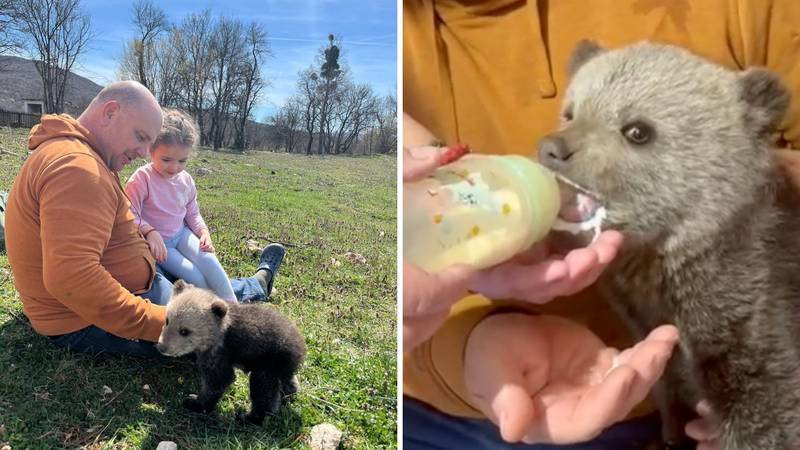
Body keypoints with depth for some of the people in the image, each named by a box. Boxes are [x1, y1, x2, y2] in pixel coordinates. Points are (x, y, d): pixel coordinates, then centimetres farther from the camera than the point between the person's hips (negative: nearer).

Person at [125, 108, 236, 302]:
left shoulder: (186, 181, 2)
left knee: (207, 259, -23)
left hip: (181, 233, 4)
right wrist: (150, 232, -34)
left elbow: (193, 214, 12)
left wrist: (204, 232, -6)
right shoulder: (141, 179, -16)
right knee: (194, 276, -22)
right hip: (157, 241, -4)